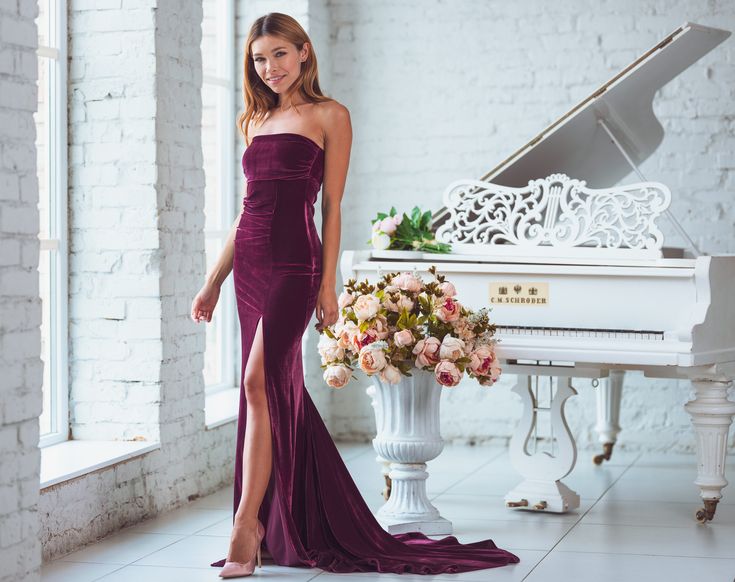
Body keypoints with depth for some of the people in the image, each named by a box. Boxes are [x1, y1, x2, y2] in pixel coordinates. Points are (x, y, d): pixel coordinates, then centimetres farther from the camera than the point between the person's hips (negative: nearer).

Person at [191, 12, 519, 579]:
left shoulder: (329, 116, -1)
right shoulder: (256, 120, 16)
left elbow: (332, 205, -4)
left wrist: (328, 284, -9)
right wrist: (214, 282, 16)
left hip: (293, 263, -6)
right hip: (249, 263, 7)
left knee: (259, 381, -18)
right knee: (280, 389, 8)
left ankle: (247, 524, -17)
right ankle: (300, 527, 17)